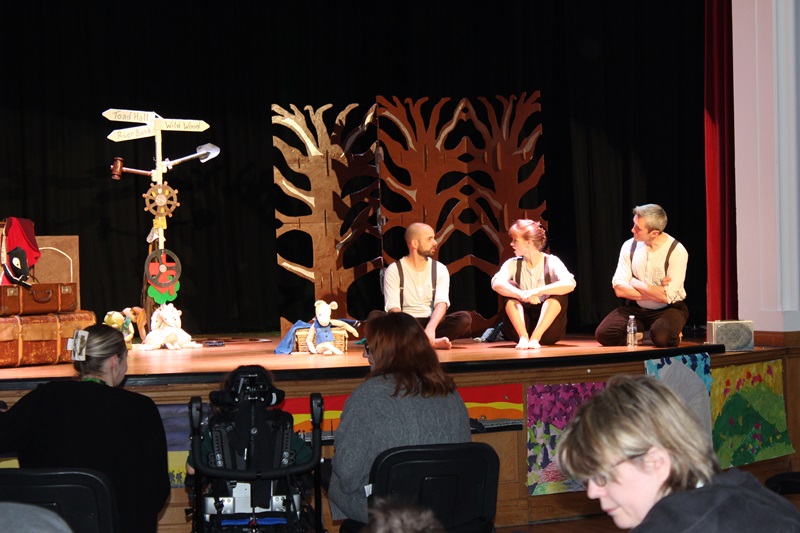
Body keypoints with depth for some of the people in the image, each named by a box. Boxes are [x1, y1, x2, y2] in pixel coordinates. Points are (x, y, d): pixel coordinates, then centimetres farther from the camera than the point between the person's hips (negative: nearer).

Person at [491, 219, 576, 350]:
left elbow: (570, 284, -26)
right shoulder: (513, 264, 0)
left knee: (559, 292, -22)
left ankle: (535, 337, -35)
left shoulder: (551, 262, -7)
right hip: (521, 326, 2)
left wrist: (537, 291, -38)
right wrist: (522, 295, -39)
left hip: (548, 329, -2)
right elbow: (496, 284, -21)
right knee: (510, 287, -16)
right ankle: (523, 337, -31)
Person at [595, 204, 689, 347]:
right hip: (636, 308, 4)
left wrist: (636, 283, -10)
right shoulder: (629, 246, -3)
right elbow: (619, 289, -8)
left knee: (661, 338, -36)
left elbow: (667, 297, -22)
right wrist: (655, 293, -17)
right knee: (603, 334, -20)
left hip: (668, 309, -4)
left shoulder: (676, 251, -16)